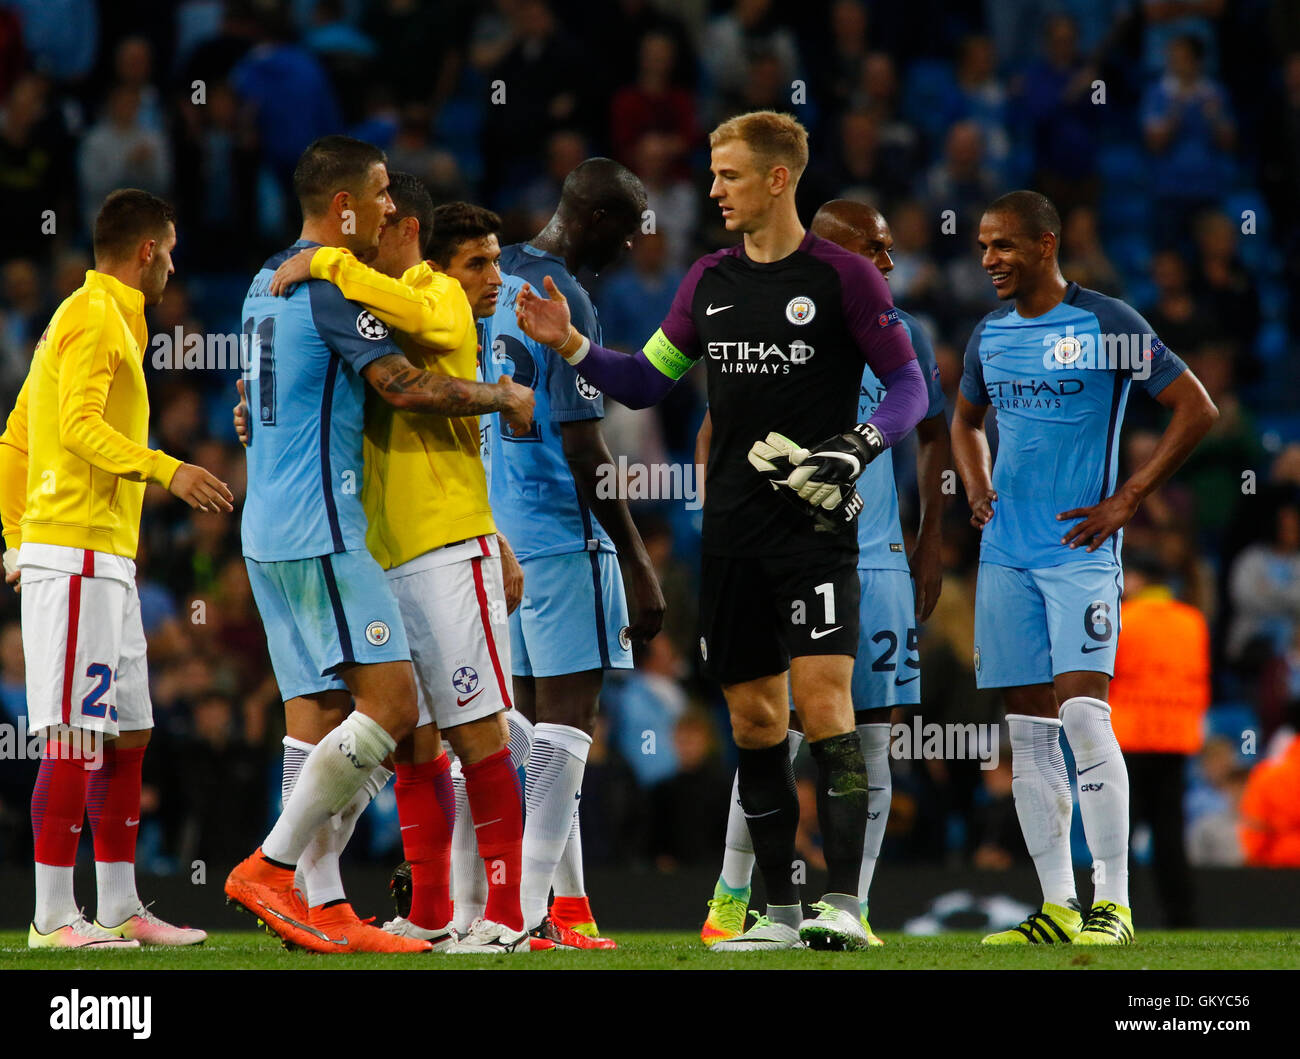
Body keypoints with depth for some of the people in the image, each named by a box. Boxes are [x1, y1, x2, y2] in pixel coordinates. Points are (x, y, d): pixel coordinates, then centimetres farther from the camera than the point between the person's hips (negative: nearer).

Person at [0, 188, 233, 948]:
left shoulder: (90, 317, 22)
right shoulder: (96, 317, -7)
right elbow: (79, 425, -20)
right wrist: (166, 470, -28)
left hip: (105, 559, 10)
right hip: (78, 551, -10)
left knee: (127, 734, 11)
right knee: (76, 736, -12)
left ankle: (120, 909, 14)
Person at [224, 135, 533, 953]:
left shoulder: (269, 283, 18)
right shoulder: (333, 286, -12)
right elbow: (405, 386, -18)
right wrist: (506, 397, -4)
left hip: (272, 529, 10)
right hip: (320, 530, -10)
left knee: (322, 717, 7)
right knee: (391, 705, -12)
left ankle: (319, 907, 1)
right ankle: (272, 867, -14)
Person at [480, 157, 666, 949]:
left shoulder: (504, 282, 13)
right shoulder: (563, 303, -15)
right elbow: (585, 451, -18)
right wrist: (640, 569, -15)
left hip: (505, 526, 9)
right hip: (564, 531, -9)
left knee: (542, 721, 11)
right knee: (567, 720, -7)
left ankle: (568, 902, 13)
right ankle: (524, 913, -11)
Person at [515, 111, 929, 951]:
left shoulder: (842, 275, -3)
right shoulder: (711, 280, 13)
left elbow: (909, 386, -1)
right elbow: (646, 383, 19)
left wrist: (856, 450, -17)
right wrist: (571, 345, 5)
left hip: (814, 525, -6)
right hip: (732, 527, 6)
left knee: (821, 698, -15)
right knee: (753, 717, 6)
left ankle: (844, 904, -14)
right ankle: (782, 910, 11)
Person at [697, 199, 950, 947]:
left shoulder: (902, 338, 8)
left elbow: (936, 437, 18)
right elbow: (716, 438, 4)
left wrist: (931, 545, 12)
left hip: (878, 562, 3)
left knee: (871, 739, 1)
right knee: (780, 734, -6)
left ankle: (852, 908, 7)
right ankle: (730, 899, 9)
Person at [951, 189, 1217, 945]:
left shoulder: (1107, 324, -7)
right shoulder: (990, 336, 11)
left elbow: (1197, 409, -6)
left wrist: (1125, 503, -9)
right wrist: (978, 489, 12)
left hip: (1081, 549, -6)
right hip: (1006, 555, 6)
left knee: (1082, 713, -16)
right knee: (1029, 730, 4)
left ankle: (1114, 903, -12)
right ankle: (1057, 907, 9)